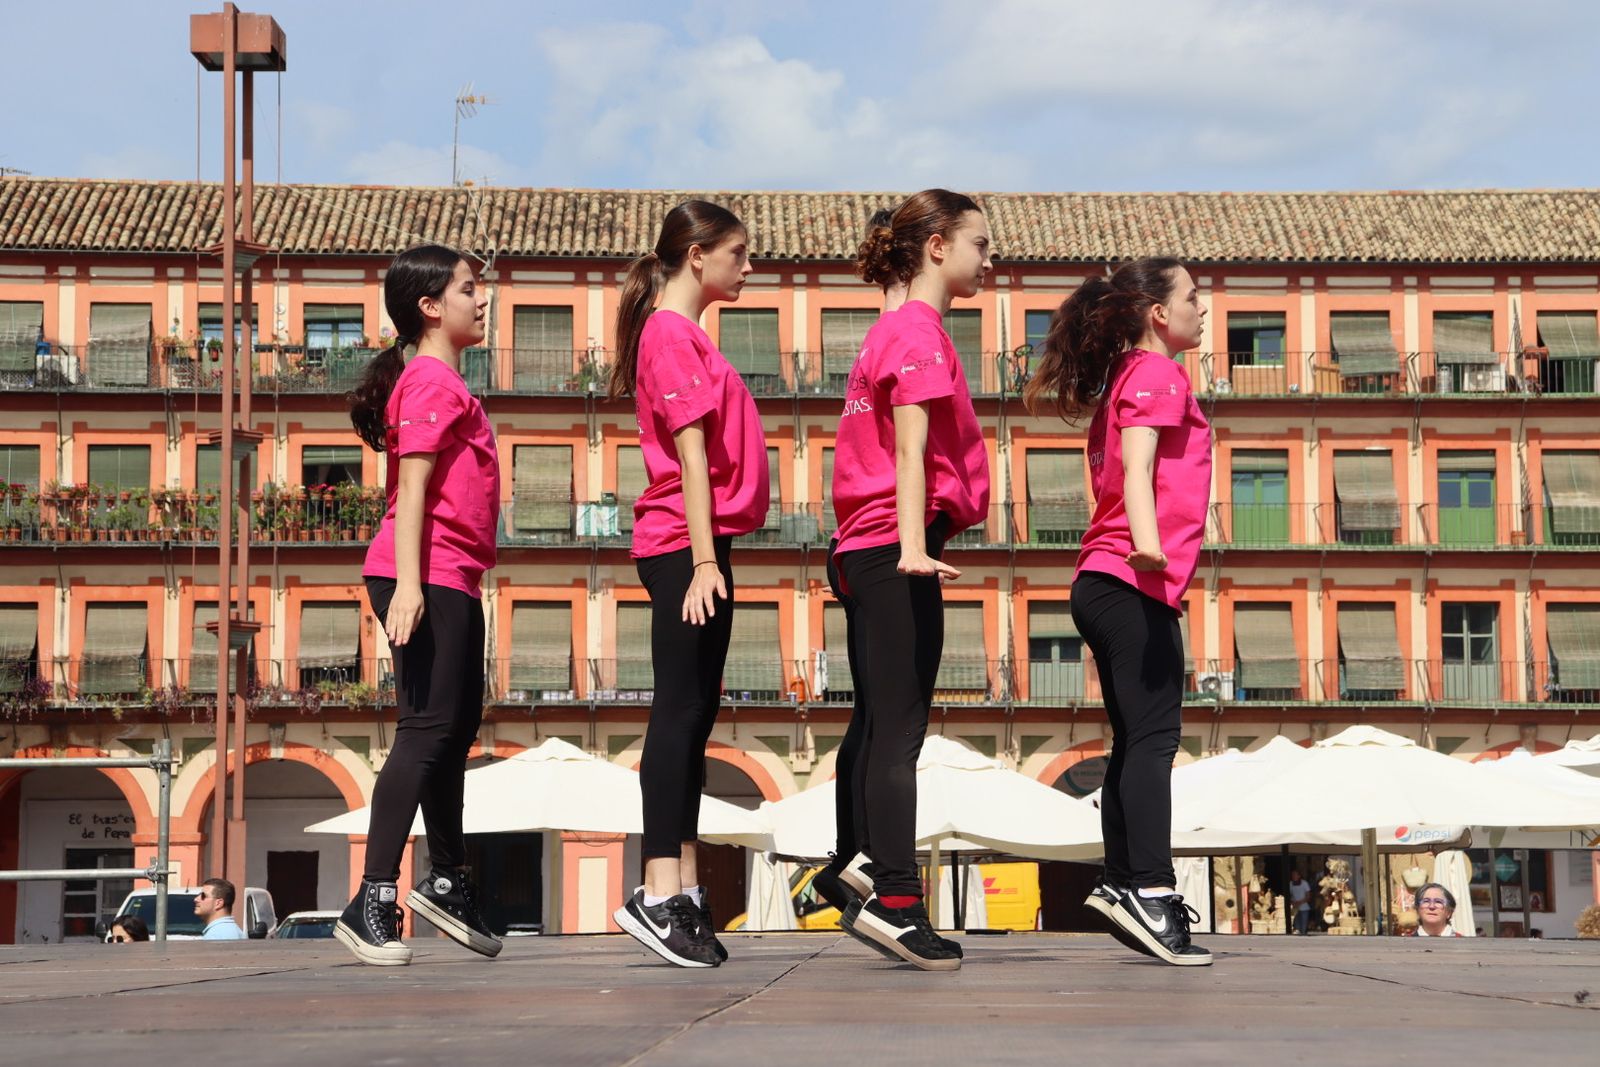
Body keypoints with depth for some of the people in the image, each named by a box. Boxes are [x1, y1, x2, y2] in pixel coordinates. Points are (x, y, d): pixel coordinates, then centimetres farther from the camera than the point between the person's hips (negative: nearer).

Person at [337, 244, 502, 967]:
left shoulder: (443, 380, 21)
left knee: (457, 727, 17)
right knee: (429, 729, -13)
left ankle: (447, 884, 29)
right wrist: (408, 585, -26)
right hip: (426, 575, -11)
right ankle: (372, 903, -14)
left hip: (451, 582, 11)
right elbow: (412, 487, -18)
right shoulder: (431, 379, -10)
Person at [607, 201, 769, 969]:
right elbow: (690, 454, -16)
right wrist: (703, 559, -20)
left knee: (693, 712, 9)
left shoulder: (685, 335, 20)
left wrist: (710, 554, 17)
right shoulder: (671, 334, -9)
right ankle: (660, 892, -12)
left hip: (699, 545, 10)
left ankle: (681, 888, 12)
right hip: (686, 545, -10)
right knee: (682, 709, -11)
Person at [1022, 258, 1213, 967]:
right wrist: (1146, 540, -36)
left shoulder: (1127, 377, 22)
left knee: (1135, 741, 10)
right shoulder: (1159, 373, -5)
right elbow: (1136, 466, -20)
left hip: (1106, 585, 10)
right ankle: (1150, 891, -26)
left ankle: (1124, 885, 9)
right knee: (1154, 736, -17)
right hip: (1134, 584, -10)